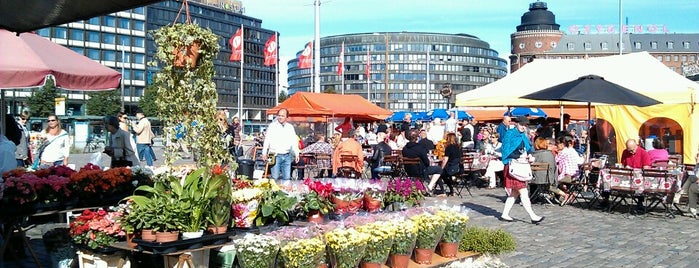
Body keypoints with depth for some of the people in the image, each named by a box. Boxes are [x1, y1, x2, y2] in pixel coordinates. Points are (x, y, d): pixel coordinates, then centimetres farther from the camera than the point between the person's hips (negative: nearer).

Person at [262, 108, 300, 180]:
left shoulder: (290, 127, 10)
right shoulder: (272, 126, 2)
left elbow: (294, 141, 14)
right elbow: (267, 140, 3)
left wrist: (297, 154, 9)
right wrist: (264, 153, -3)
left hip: (287, 156, 3)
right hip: (275, 155, -3)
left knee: (287, 178, 1)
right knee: (275, 177, -6)